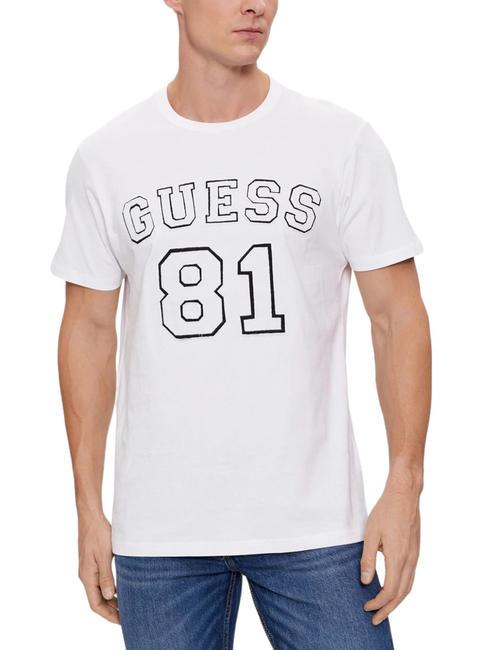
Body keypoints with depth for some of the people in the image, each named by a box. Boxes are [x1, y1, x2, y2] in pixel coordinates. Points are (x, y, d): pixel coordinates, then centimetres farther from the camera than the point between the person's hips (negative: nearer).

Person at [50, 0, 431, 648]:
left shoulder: (344, 142, -1)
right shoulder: (106, 158, 2)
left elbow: (398, 316, 0)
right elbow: (90, 330, 7)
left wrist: (404, 490, -7)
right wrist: (89, 508, 5)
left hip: (314, 522, -1)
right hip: (158, 530, 1)